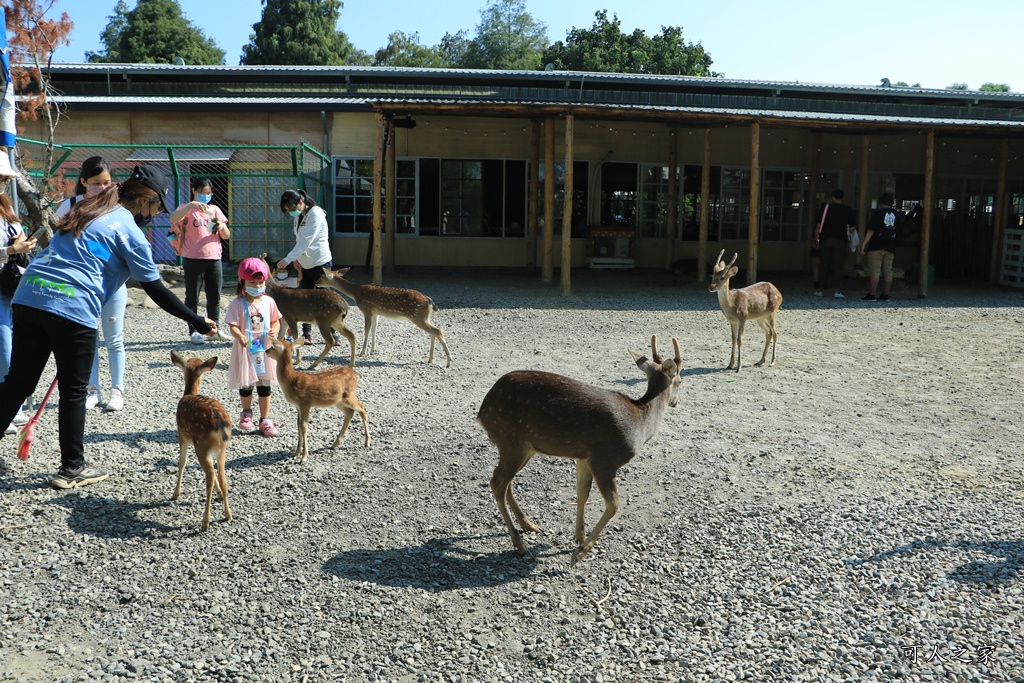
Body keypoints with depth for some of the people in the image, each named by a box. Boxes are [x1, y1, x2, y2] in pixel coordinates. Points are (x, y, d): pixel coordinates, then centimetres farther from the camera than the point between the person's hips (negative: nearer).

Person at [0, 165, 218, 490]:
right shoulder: (129, 230, -3)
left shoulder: (86, 210, 20)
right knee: (74, 391, 7)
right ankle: (72, 469, 18)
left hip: (28, 297, 7)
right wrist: (197, 322, 3)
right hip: (72, 308, -7)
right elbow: (155, 289, -3)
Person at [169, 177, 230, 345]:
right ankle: (193, 331, 5)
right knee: (192, 296, 1)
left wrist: (222, 227, -12)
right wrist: (191, 205, -31)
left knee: (215, 296, 8)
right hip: (193, 259, -4)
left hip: (214, 258, 4)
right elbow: (173, 219, -22)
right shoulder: (187, 208, 1)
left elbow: (227, 236, 10)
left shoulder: (215, 209, 13)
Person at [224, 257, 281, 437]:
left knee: (264, 385, 7)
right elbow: (233, 326, -15)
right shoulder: (237, 304, -11)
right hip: (245, 349, -2)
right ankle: (246, 412, 40)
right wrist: (240, 336, -35)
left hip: (265, 349, 2)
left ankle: (265, 419, 16)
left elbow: (275, 320, 8)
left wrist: (274, 330, -13)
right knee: (245, 385, 14)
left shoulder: (268, 301, 1)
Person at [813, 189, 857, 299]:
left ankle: (819, 290, 9)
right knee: (837, 266, 0)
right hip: (841, 242, 0)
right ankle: (837, 290, -6)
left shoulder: (825, 207, 0)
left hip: (825, 240, 0)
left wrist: (816, 239, 5)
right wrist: (849, 241, 12)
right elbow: (852, 228, 0)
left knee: (823, 265, 6)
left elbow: (819, 225, -1)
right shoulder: (848, 210, 2)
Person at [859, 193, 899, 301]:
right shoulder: (895, 214, 9)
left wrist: (864, 244, -12)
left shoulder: (877, 213, -7)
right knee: (888, 272, 7)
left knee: (874, 271, -7)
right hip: (890, 247, 5)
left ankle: (872, 295, -11)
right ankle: (886, 295, 8)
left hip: (876, 247, -5)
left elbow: (871, 230, -12)